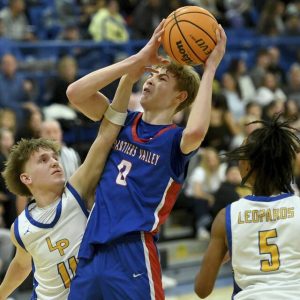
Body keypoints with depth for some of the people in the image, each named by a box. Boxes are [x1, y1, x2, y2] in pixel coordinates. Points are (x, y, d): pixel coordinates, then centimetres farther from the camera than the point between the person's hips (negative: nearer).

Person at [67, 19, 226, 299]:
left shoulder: (175, 139, -2)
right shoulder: (123, 122, 13)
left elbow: (196, 131, -27)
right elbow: (75, 92, 0)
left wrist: (210, 68, -18)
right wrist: (139, 59, -1)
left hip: (133, 257, -5)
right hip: (90, 253, 5)